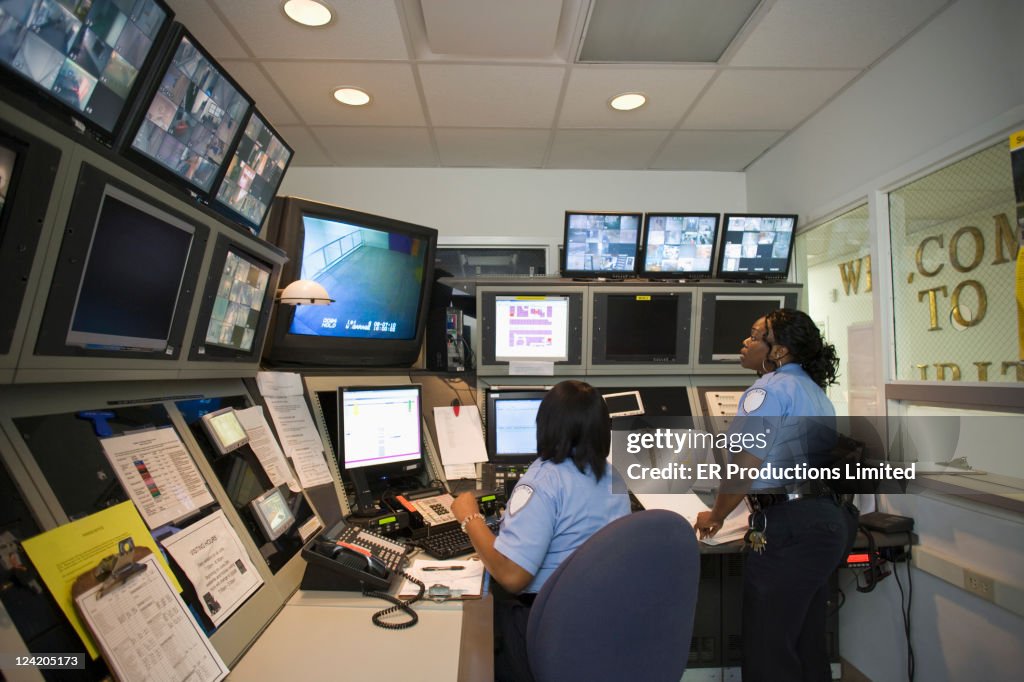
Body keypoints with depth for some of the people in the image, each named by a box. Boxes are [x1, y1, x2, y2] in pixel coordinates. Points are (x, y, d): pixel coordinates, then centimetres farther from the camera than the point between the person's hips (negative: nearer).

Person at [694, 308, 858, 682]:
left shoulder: (770, 388, -13)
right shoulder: (814, 391, 17)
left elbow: (744, 469, -18)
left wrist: (715, 516, -3)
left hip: (790, 527, -10)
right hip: (827, 521, 10)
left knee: (768, 650, 2)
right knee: (806, 645, 21)